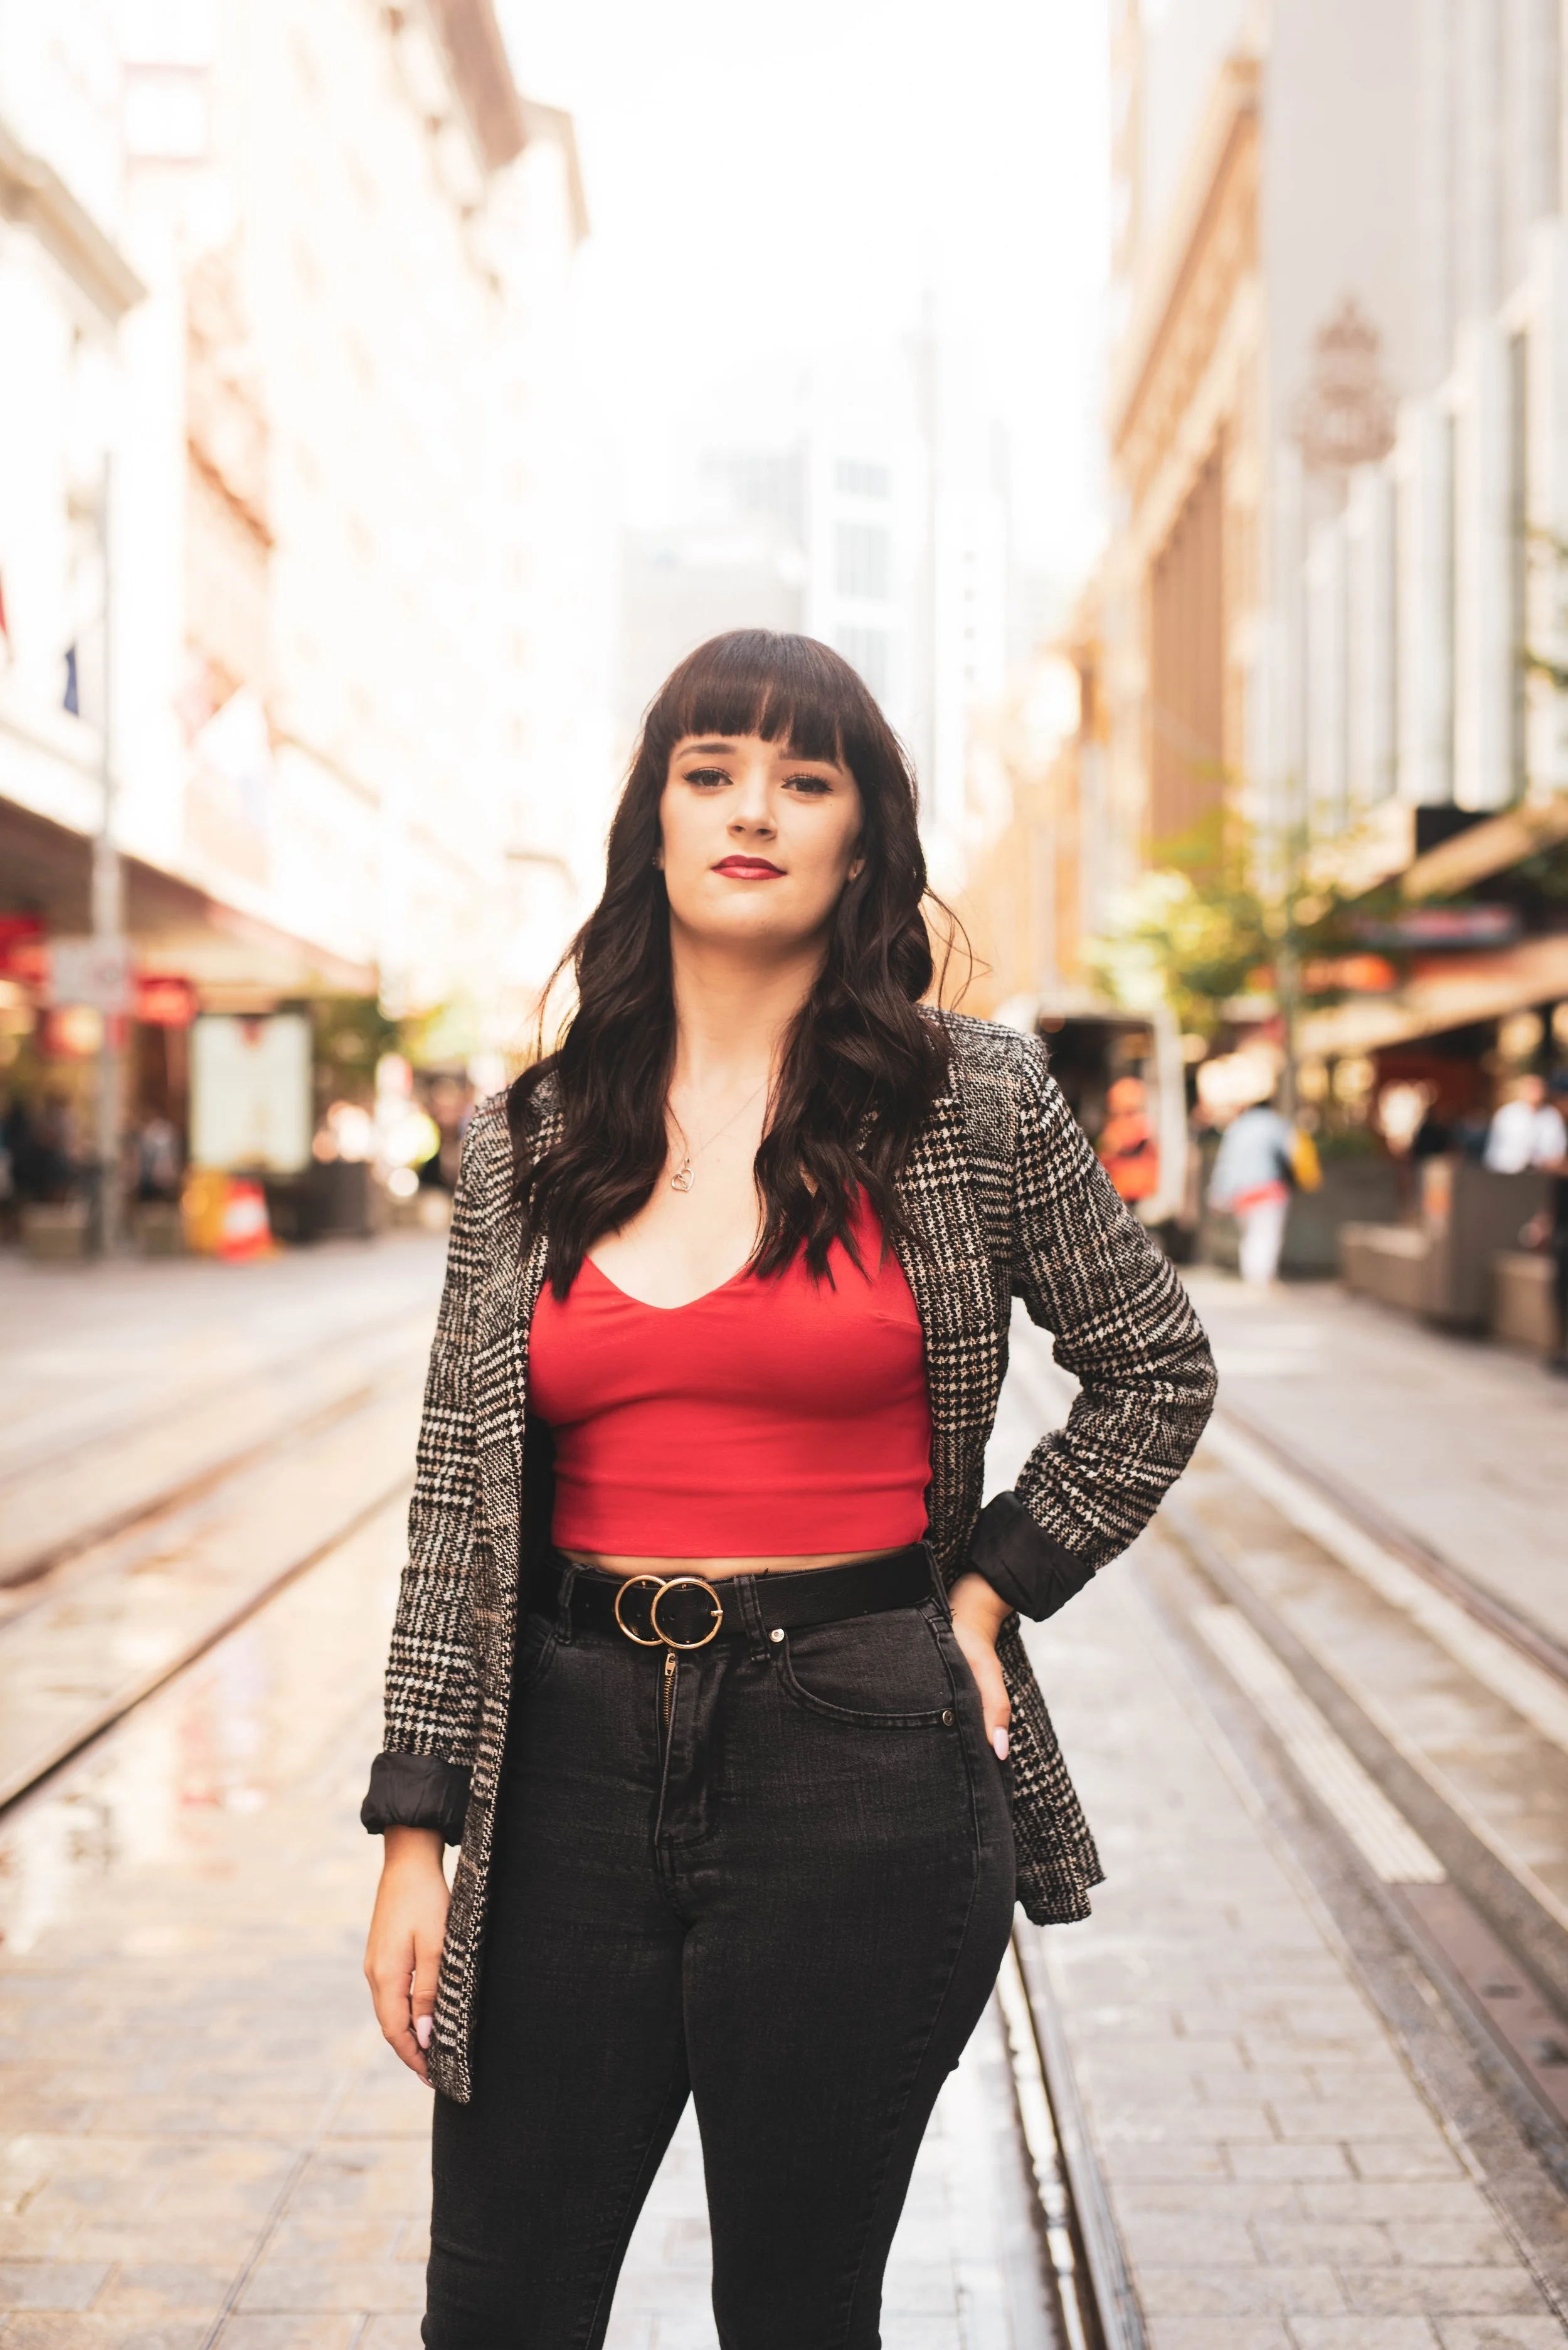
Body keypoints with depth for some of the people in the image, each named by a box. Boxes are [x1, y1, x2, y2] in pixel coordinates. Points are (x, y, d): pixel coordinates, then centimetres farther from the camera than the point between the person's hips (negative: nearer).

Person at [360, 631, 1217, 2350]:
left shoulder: (975, 1103, -2)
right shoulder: (526, 1139, 4)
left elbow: (1154, 1371, 11)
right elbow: (458, 1501, 5)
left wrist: (990, 1589, 2)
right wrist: (418, 1831, 2)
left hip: (859, 1768, -2)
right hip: (575, 1749, 3)